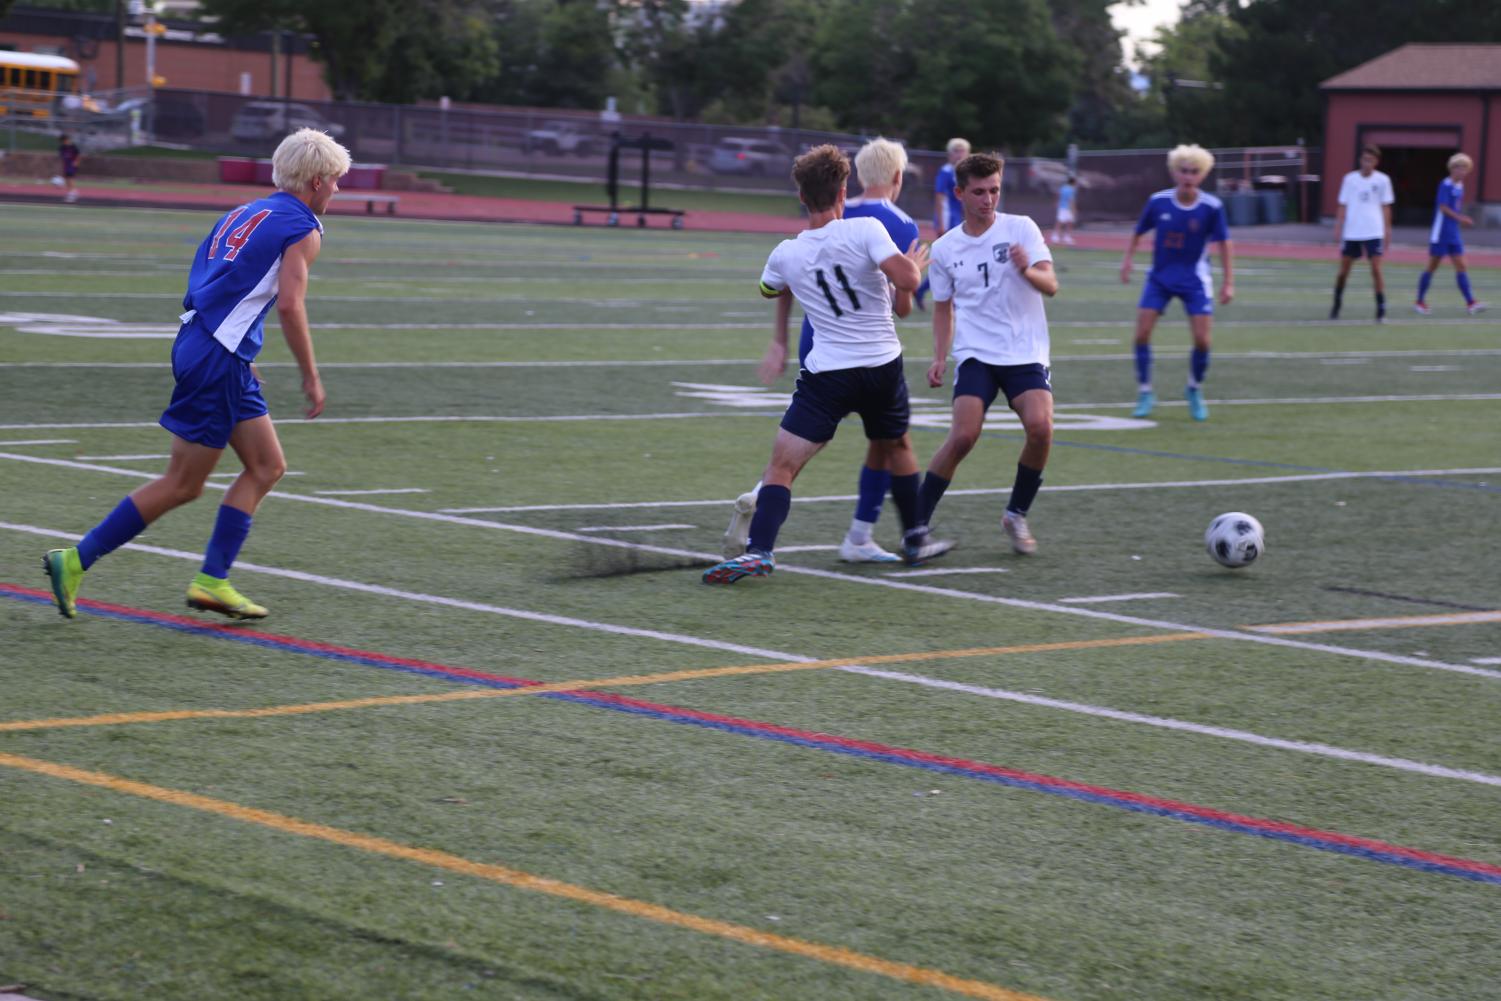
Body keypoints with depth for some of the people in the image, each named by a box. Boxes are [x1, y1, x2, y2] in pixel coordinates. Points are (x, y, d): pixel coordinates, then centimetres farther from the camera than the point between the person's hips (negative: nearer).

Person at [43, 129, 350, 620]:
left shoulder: (244, 214, 19)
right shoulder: (303, 228, -6)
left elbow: (208, 285, 17)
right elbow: (289, 304, -17)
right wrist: (311, 376, -10)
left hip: (198, 341, 9)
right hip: (218, 360, -9)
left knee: (267, 468, 12)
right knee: (182, 484, -3)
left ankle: (212, 580, 8)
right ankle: (75, 561, -1)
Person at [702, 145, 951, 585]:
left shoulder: (786, 254, 0)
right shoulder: (866, 230, -10)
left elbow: (769, 290, 23)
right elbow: (906, 280, -19)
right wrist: (915, 263, 2)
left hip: (827, 374, -1)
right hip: (883, 364, 1)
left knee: (781, 465, -3)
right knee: (897, 448, 27)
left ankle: (759, 551, -20)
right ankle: (915, 539, 37)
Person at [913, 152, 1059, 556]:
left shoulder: (1021, 229, 0)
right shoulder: (944, 249, 7)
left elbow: (1051, 286, -9)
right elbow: (943, 308, 17)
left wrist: (1027, 270, -31)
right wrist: (939, 358, 4)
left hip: (1026, 354, 0)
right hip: (976, 355, 0)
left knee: (1040, 427, -22)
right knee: (964, 434, -20)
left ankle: (1016, 515, 1)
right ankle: (917, 523, -7)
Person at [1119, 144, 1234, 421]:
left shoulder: (1212, 207, -13)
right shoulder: (1158, 202, -9)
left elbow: (1224, 243, -4)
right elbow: (1138, 233, 6)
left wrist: (1229, 282, -6)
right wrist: (1127, 261, -4)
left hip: (1195, 281, -1)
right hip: (1160, 278, 1)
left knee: (1202, 339, -7)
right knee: (1142, 333, -9)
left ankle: (1195, 390, 18)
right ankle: (1144, 392, 5)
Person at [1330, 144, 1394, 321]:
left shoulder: (1382, 180, 2)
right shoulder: (1350, 179, 3)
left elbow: (1385, 207, 7)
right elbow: (1343, 206, 6)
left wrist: (1387, 230, 4)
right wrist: (1338, 228, -1)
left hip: (1374, 232, -1)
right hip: (1351, 232, 1)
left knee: (1376, 269, -10)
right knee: (1343, 270, 6)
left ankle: (1381, 308, -4)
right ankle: (1336, 305, 23)